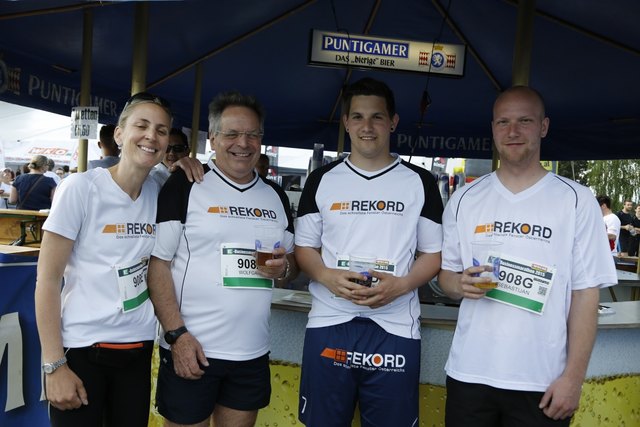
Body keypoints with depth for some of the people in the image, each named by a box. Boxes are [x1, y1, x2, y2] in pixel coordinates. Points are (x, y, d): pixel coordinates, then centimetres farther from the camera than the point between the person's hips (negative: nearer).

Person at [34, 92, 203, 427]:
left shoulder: (159, 193, 1)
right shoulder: (81, 188, -11)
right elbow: (47, 279, -9)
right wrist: (54, 364, -12)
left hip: (139, 348, 4)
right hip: (80, 348, -4)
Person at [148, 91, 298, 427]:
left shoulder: (276, 197, 9)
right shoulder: (184, 186, -6)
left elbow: (294, 262, 16)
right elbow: (157, 264, -8)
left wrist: (284, 267, -8)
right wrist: (177, 334, -15)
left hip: (252, 354, 5)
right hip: (189, 349, -4)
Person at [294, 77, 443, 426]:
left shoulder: (420, 183, 3)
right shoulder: (321, 180, 6)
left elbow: (433, 253, 6)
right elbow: (304, 247, 9)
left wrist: (400, 284, -13)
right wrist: (328, 277, -12)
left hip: (395, 329, -1)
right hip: (329, 324, 1)